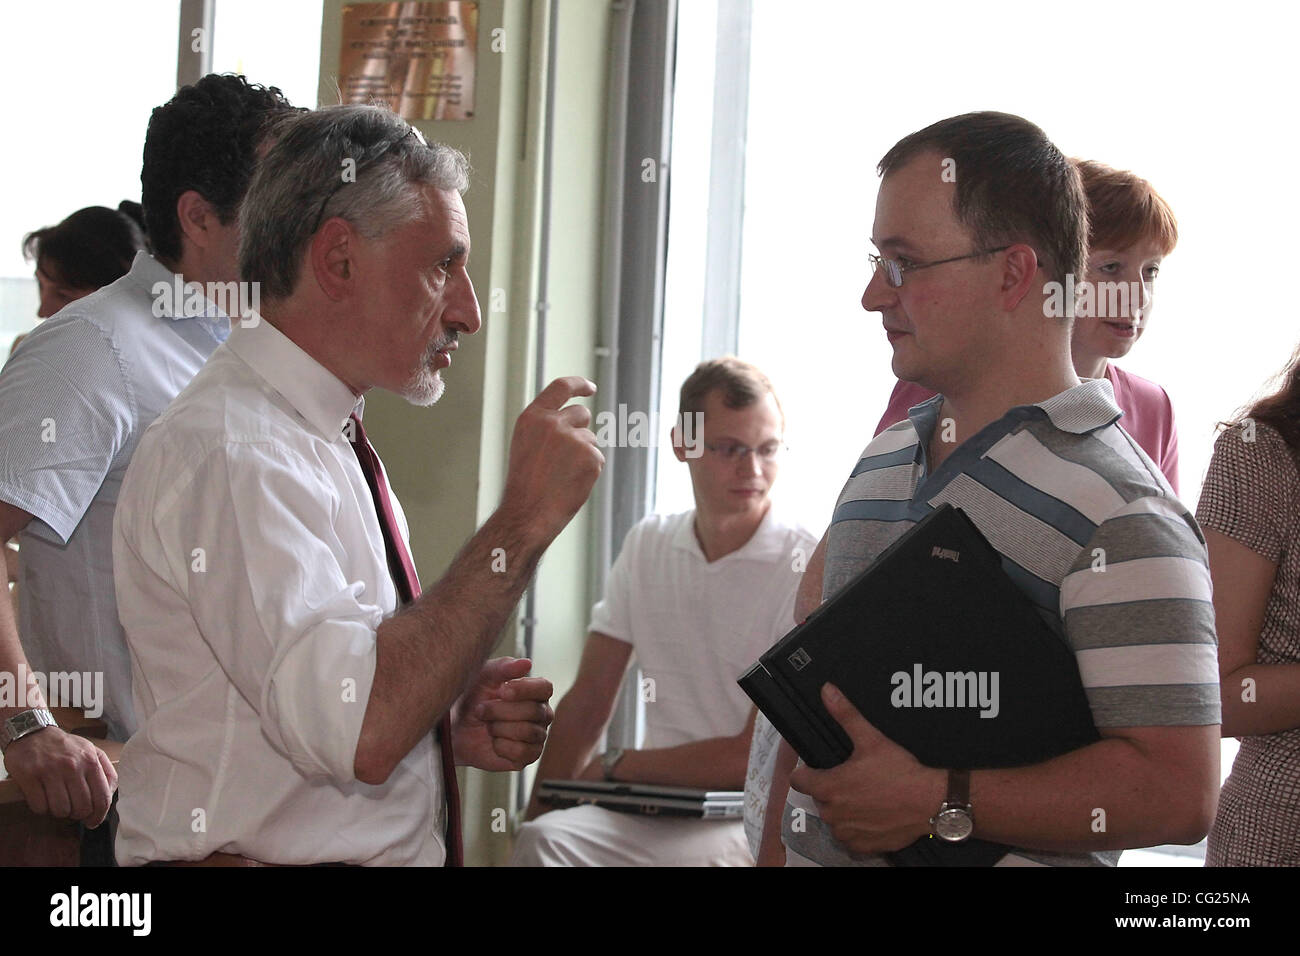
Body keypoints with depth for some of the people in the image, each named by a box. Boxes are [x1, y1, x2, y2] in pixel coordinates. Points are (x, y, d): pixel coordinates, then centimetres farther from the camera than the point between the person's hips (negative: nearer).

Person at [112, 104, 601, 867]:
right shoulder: (229, 453, -15)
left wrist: (455, 725, 3)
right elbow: (361, 734, -25)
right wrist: (524, 521, -20)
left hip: (406, 848, 9)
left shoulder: (329, 445, 14)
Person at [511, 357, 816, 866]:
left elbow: (755, 758, -12)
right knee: (543, 839, -26)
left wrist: (615, 766, -2)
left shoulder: (807, 570, -10)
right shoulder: (647, 544, 10)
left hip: (751, 822, -5)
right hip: (654, 808, 5)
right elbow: (587, 702, 10)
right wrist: (536, 818, -3)